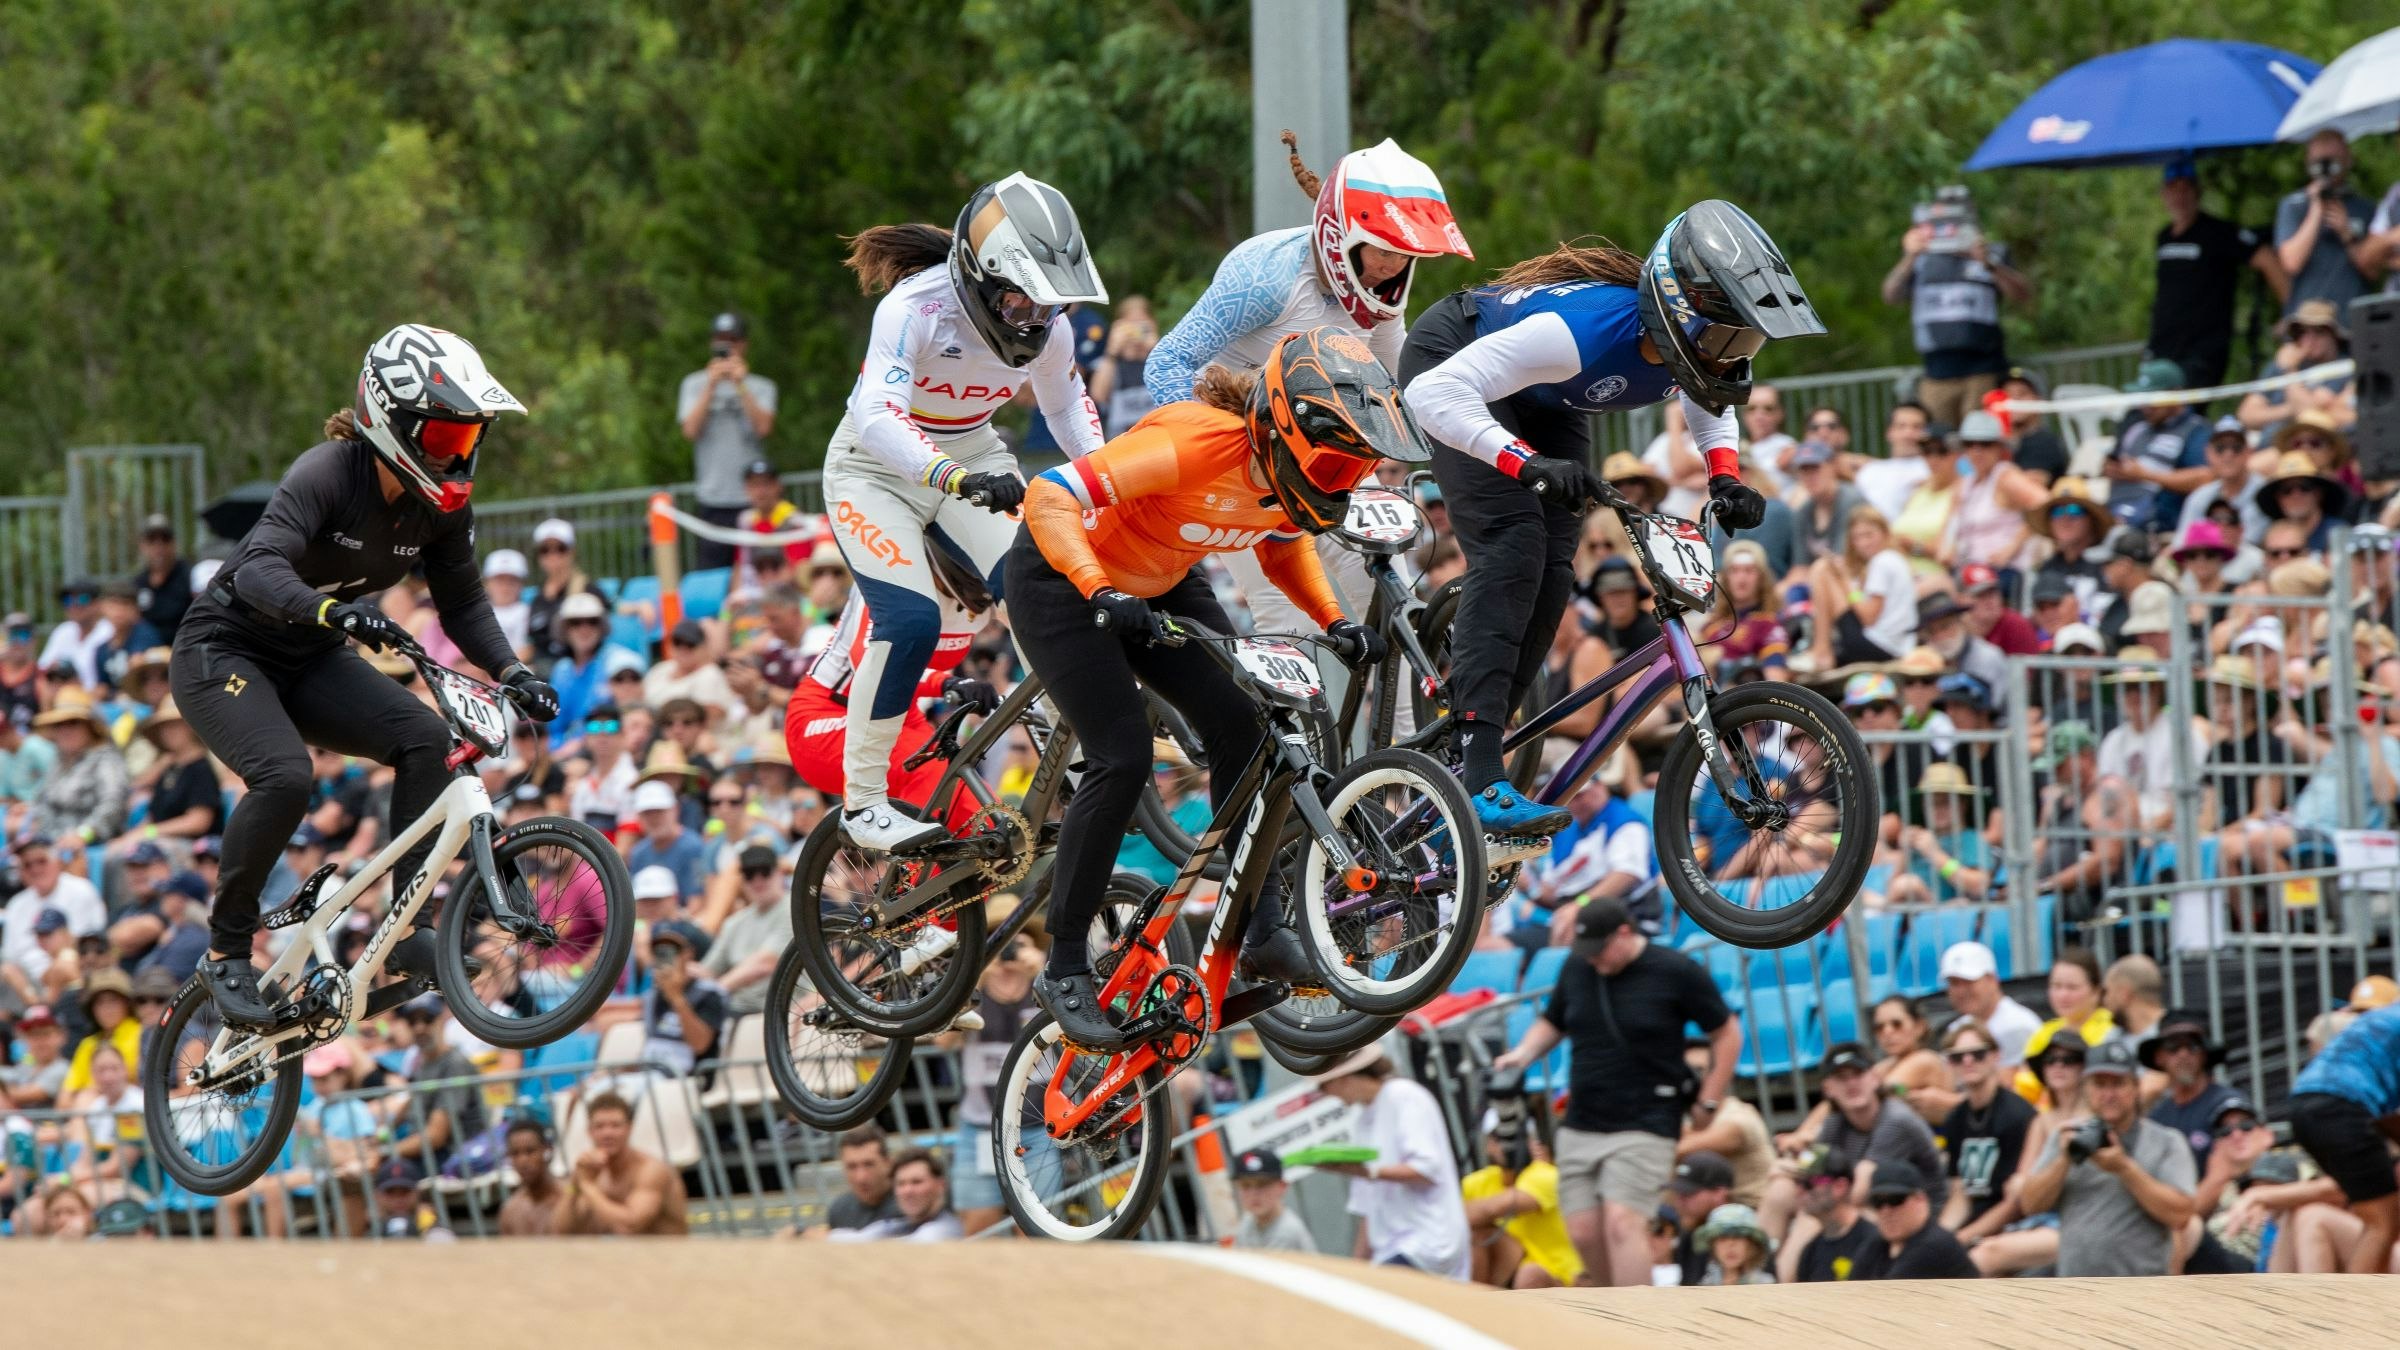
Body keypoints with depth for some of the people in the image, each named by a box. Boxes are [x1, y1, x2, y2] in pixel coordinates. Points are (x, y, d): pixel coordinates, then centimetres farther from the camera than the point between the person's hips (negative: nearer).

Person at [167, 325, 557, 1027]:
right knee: (285, 777, -31)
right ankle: (227, 952, -14)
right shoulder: (327, 475, -26)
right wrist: (334, 611, -59)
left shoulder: (442, 507, -7)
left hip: (309, 661, 6)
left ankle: (410, 930, -14)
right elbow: (259, 571, -40)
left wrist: (512, 671, -16)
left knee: (424, 738, -18)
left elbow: (464, 606, 2)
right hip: (225, 648, -6)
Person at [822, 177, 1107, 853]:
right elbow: (878, 417, -42)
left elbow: (1066, 404, 9)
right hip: (878, 468, -5)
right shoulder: (916, 307, -30)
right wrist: (954, 478, -58)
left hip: (974, 462, 5)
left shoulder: (1046, 324, -12)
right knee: (910, 619, -24)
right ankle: (863, 803, -13)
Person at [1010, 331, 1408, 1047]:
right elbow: (1050, 497, -39)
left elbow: (1285, 545, 7)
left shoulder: (1289, 469, -15)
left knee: (1240, 728, -7)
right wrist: (1102, 595, -51)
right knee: (1122, 759, -17)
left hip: (1159, 584, 7)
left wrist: (1335, 621, -9)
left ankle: (1261, 928, 4)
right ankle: (1065, 973, -7)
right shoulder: (1196, 445, -37)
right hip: (1064, 579, -7)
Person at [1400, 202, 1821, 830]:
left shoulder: (1687, 339, -21)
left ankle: (1461, 752, 4)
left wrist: (1726, 478, -14)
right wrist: (1528, 464, -55)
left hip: (1542, 401, 8)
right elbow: (1435, 394, -45)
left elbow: (1708, 402, 5)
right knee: (1513, 544, -24)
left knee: (1552, 573, -5)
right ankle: (1478, 779, -31)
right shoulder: (1583, 329, -42)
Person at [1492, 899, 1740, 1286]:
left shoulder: (1676, 972, -7)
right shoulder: (1577, 968, 7)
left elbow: (1726, 1033, 0)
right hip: (1579, 1129, 6)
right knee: (1584, 1233, 1)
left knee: (1621, 1223, -20)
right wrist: (1525, 1052, 0)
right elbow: (1552, 1022, 22)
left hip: (1644, 1126, -6)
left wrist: (1708, 1104, -2)